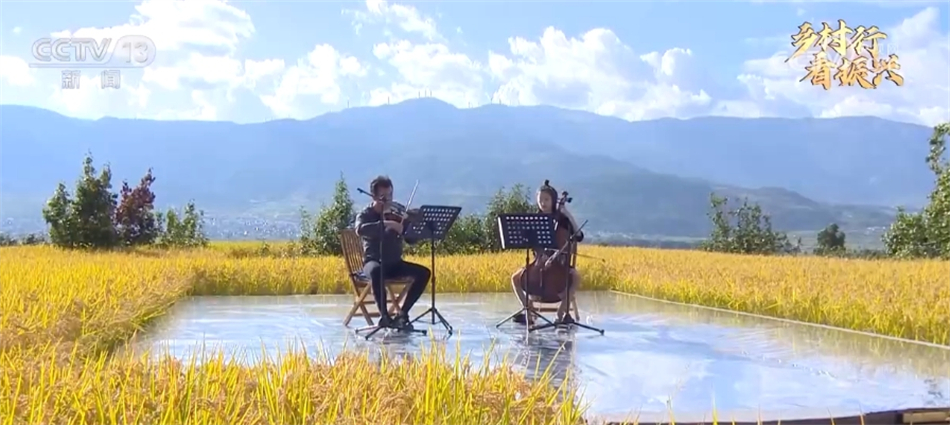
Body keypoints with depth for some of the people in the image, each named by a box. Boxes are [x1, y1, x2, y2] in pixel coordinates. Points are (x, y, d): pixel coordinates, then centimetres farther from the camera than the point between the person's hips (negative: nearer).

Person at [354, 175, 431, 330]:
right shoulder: (365, 215, -2)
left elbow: (411, 240, 2)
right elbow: (360, 230, -27)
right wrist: (386, 224, -38)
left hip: (395, 263, 4)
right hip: (373, 262, -4)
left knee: (424, 272, -18)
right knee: (377, 271, -39)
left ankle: (402, 314, -16)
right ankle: (384, 315, -29)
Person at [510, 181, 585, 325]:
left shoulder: (562, 219, -2)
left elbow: (579, 236, -14)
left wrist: (569, 215, -19)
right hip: (539, 261, 2)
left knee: (576, 276, -32)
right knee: (516, 278, -20)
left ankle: (563, 310, -23)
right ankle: (528, 311, -15)